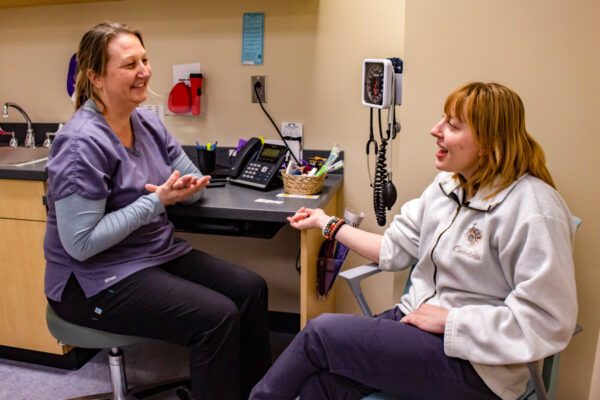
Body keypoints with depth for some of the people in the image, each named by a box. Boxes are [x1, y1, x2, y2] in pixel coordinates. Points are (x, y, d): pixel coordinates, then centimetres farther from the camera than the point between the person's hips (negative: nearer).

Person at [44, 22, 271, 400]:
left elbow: (194, 180, 10)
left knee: (251, 288, -3)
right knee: (217, 316, -23)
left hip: (160, 252, 8)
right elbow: (80, 243, -23)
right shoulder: (82, 143, -21)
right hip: (97, 278, -8)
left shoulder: (147, 122, 3)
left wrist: (189, 185, -15)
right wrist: (157, 200, -23)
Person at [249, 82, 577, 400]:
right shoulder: (448, 184, 6)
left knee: (322, 331, -16)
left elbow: (546, 323, -20)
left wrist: (448, 319, -18)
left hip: (472, 363, -6)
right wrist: (329, 224, 15)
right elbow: (395, 248, 10)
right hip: (413, 317, 7)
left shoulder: (534, 211, -18)